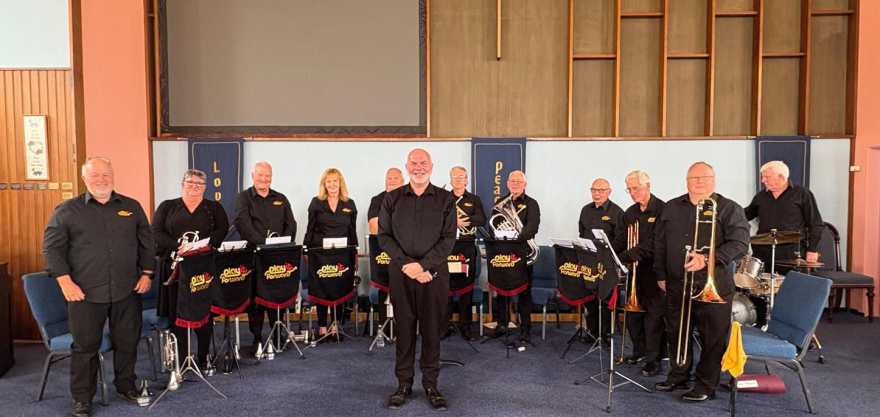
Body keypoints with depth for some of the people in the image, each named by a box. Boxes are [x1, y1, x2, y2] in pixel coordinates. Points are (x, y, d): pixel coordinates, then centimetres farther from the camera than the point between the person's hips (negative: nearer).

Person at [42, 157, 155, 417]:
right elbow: (51, 247, -1)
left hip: (127, 291, 2)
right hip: (85, 293, -2)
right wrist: (65, 281, -9)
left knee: (127, 342, 12)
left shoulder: (132, 207, 8)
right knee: (85, 346, 6)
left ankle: (126, 387, 30)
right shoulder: (66, 210, 1)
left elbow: (146, 243, 11)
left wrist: (147, 274, 4)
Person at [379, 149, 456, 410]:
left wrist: (423, 265, -14)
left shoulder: (445, 199, 2)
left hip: (434, 273, -1)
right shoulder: (392, 199, 6)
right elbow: (384, 236, 2)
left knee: (432, 329, 5)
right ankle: (404, 384, 18)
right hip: (401, 272, 1)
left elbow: (449, 239, -4)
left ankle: (431, 384, 18)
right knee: (404, 328, 7)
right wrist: (406, 264, -11)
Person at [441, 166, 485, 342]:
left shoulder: (474, 199, 11)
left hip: (468, 246, 1)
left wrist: (462, 220, -17)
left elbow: (481, 220, -5)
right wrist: (454, 222, -19)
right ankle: (446, 325, 7)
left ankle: (465, 325, 11)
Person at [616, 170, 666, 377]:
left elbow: (653, 243, -20)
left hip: (654, 269, -7)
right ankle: (640, 351, 27)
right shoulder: (630, 213, 13)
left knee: (654, 315, -1)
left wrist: (625, 256, -25)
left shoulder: (662, 210, -11)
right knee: (633, 312, 10)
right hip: (636, 269, 7)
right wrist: (623, 258, -5)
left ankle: (654, 359, 8)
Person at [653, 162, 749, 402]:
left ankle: (706, 386, 17)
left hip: (713, 287, -4)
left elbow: (740, 244, -13)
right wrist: (661, 274, 12)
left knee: (712, 338, 3)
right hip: (676, 285, 4)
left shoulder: (729, 209, -3)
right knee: (677, 334, 14)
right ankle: (678, 377, 30)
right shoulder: (671, 208, 11)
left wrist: (707, 259, -25)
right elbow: (660, 243, 16)